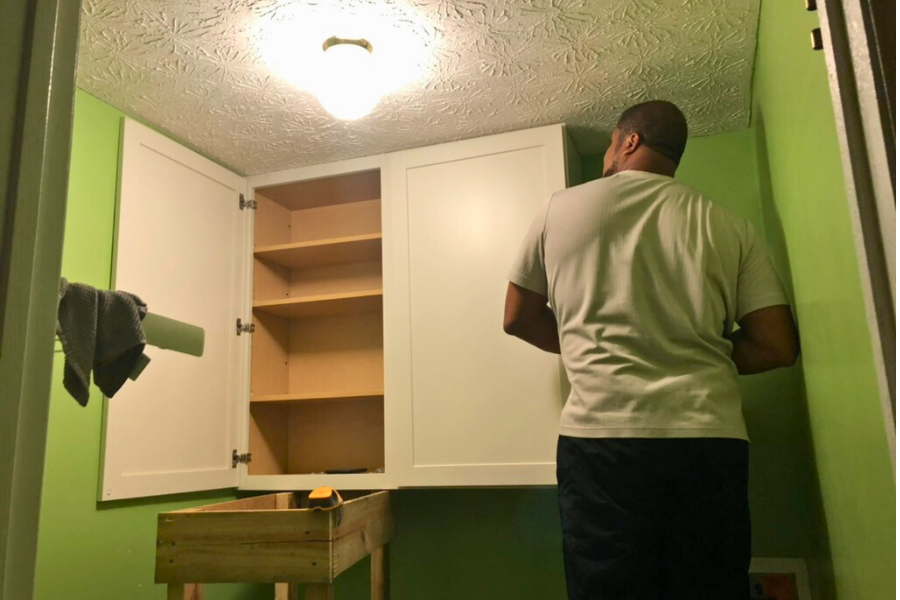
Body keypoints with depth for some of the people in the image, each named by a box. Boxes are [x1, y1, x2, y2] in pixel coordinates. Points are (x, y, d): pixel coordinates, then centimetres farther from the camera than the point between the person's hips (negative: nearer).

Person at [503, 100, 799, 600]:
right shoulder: (728, 226, 9)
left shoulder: (560, 210, 7)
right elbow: (777, 346, 5)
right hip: (710, 440, 2)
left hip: (601, 437, -2)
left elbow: (518, 319, 14)